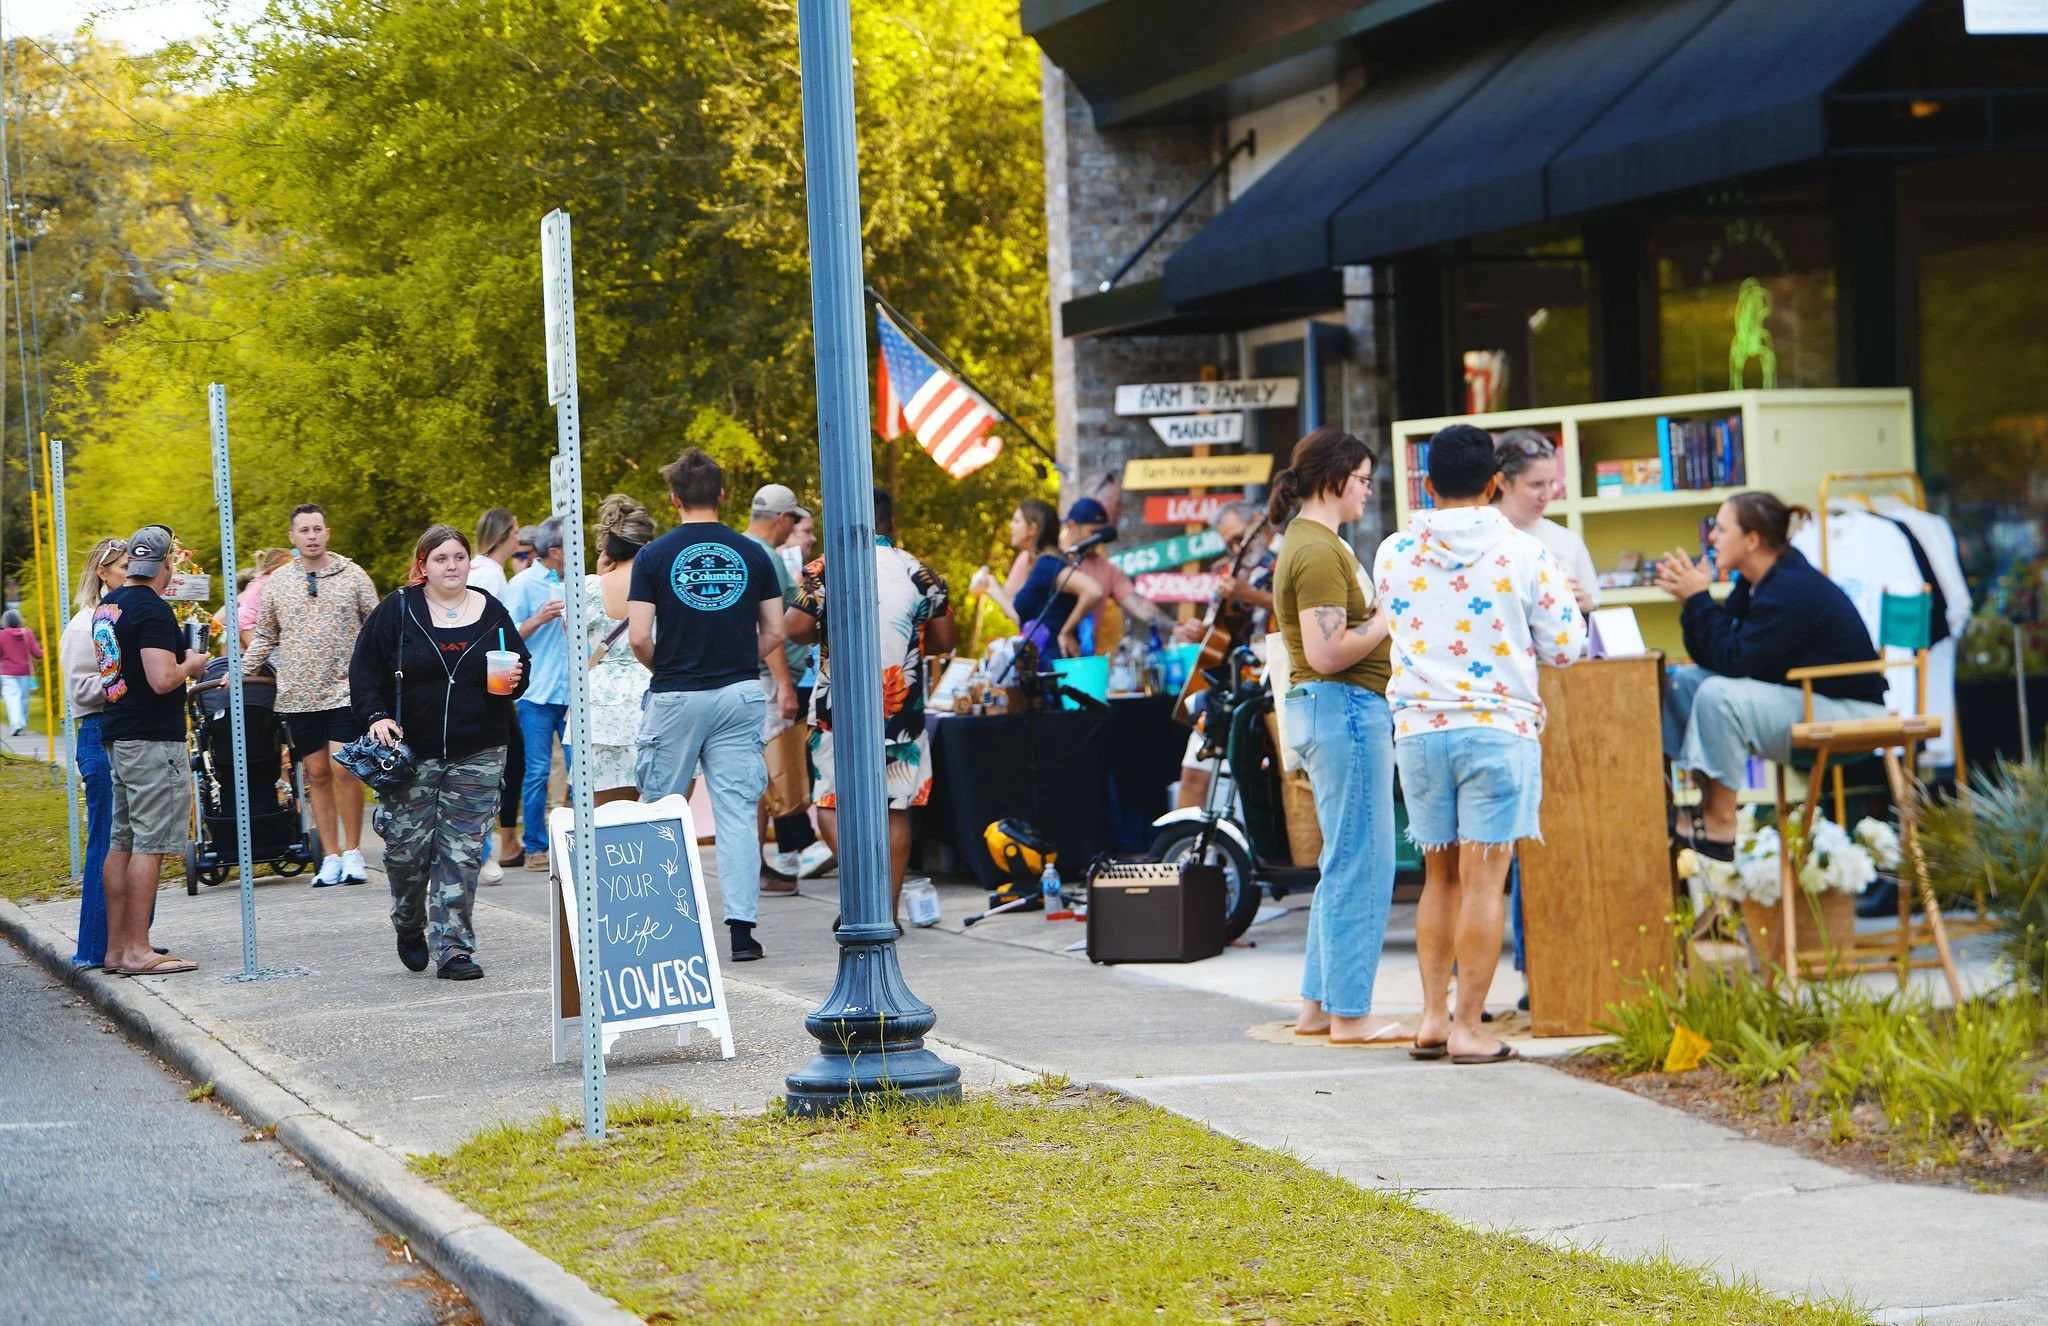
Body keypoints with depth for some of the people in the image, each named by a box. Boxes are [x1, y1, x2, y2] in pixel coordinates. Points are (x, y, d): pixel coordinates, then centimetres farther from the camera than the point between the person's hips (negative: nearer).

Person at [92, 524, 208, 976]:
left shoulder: (106, 606, 13)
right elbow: (162, 680, -23)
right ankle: (138, 951, -9)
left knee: (122, 842, 12)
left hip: (117, 735, 9)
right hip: (152, 739, -9)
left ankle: (117, 947, 14)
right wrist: (191, 664, -3)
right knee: (150, 844, -7)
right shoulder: (153, 610, -15)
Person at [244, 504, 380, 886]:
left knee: (343, 769, -12)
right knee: (317, 773, 4)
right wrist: (241, 672, 10)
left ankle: (353, 852, 0)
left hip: (344, 690, -2)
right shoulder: (277, 583, 8)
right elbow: (265, 637, 17)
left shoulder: (352, 575, 2)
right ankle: (331, 857, 10)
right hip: (298, 694, 3)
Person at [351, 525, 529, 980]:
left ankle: (452, 948, 1)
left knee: (462, 853, -2)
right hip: (412, 752, -1)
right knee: (407, 846, -2)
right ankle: (409, 926, 26)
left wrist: (514, 681, -4)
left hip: (477, 755, 1)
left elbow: (519, 667, 18)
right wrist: (376, 716, -9)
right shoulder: (397, 610, 1)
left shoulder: (492, 613, 8)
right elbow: (365, 670, 3)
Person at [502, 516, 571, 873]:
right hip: (538, 694, -5)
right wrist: (538, 619, -19)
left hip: (571, 693, 5)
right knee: (537, 772, -2)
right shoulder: (522, 585, -3)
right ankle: (535, 848, 5)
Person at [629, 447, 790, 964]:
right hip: (739, 695, 2)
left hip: (675, 696, -2)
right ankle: (741, 926, -5)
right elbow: (774, 633, 3)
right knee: (737, 811, 1)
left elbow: (639, 638, -11)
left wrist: (664, 669, 8)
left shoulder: (654, 557, -5)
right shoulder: (751, 554, 2)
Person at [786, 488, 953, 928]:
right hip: (901, 707, 2)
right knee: (896, 808, 8)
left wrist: (824, 635, 10)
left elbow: (796, 628, -11)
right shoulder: (921, 573, 3)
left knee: (830, 801, 6)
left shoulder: (825, 570, -4)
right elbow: (943, 640, 5)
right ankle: (888, 911, 8)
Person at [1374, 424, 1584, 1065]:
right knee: (1483, 879, -2)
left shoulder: (1394, 553, 2)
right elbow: (1562, 646, 0)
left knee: (1440, 876, 14)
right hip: (1498, 728, -3)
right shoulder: (1524, 553, -6)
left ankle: (1433, 1018, 11)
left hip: (1419, 729, 3)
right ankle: (1469, 1027, -3)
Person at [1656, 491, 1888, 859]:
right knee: (1684, 681, 4)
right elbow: (1711, 657, 4)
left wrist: (1699, 598, -20)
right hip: (1802, 700, 11)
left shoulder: (1791, 590, -23)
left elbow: (1732, 660, -26)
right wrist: (1689, 599, -8)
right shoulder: (1755, 583, 7)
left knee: (1718, 694, -28)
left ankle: (1720, 827, -21)